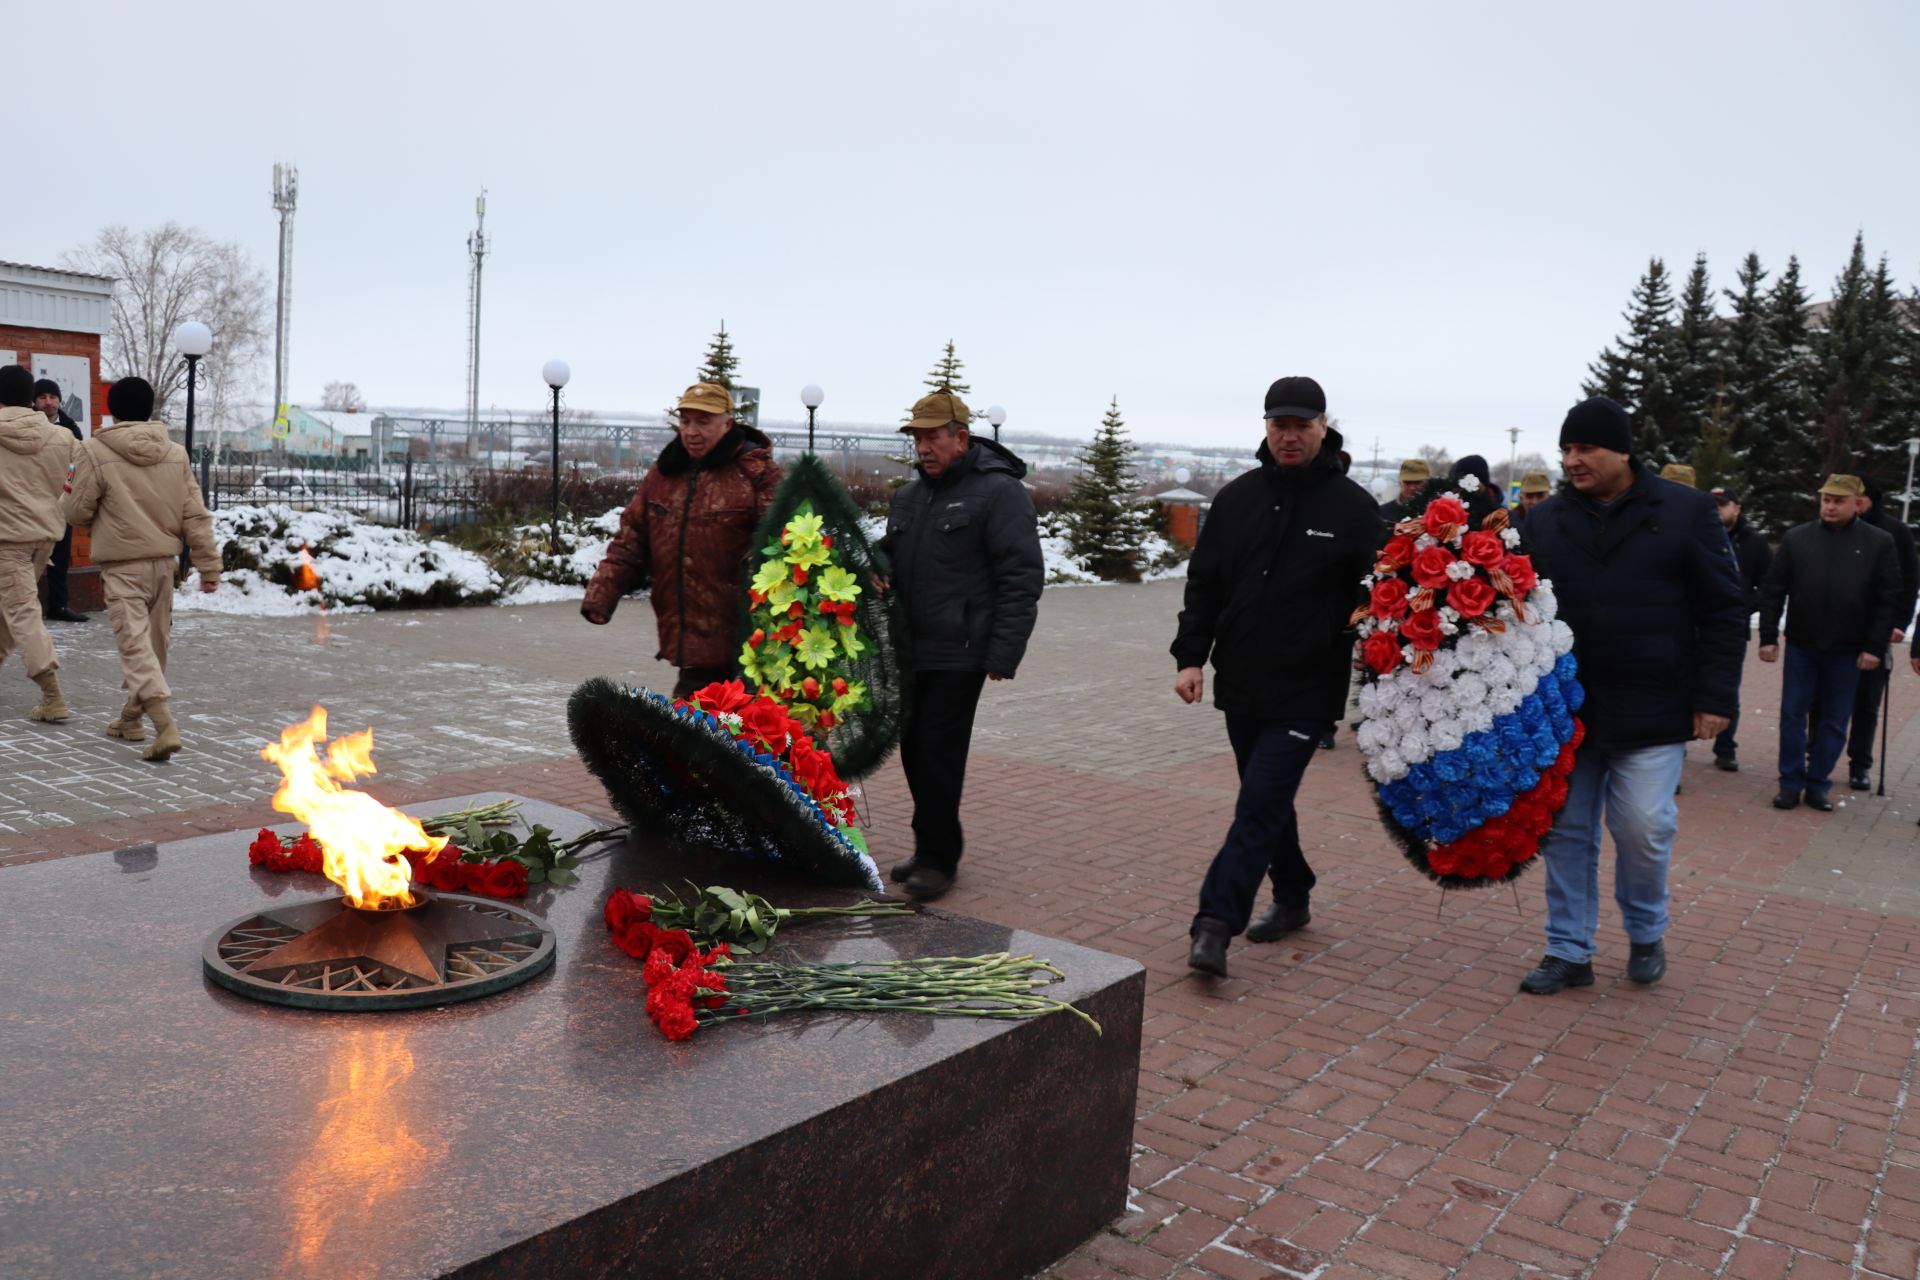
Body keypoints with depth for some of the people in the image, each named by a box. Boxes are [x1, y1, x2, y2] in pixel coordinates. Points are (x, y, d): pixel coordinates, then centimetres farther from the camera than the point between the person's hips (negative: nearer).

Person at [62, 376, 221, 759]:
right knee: (154, 641, 16)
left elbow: (77, 513, -4)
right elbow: (195, 515, 3)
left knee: (135, 644, -7)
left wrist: (70, 498, 20)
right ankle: (131, 717, 31)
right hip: (164, 560, 5)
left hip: (122, 565, -5)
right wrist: (209, 565, 6)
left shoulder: (96, 452, -7)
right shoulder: (175, 454, 5)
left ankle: (165, 726, -22)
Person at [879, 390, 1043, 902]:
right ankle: (932, 847, 25)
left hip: (958, 654, -7)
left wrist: (1003, 655, -17)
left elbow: (1022, 577, -13)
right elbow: (888, 559, 26)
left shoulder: (998, 492, -8)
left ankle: (938, 858, 6)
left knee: (940, 752, -6)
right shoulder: (908, 495, 15)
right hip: (909, 650, 7)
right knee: (915, 748, 12)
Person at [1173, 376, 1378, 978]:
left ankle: (1216, 923, -8)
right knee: (1267, 799, 17)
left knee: (1261, 804, -10)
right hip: (1240, 685, 5)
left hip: (1306, 692, -5)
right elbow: (1204, 583, 9)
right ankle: (1292, 898, 35)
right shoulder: (1237, 498, 7)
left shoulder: (1353, 508, -4)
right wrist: (1191, 655, 1)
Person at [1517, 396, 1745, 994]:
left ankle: (1646, 935, 27)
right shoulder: (1544, 520, 4)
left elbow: (1723, 612, -1)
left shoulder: (1685, 510, -2)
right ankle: (1568, 953, 19)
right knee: (1565, 832, 7)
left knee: (1644, 830, 1)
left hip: (1652, 711, -2)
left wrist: (1715, 696, -6)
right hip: (1564, 709, 3)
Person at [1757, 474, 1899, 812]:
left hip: (1847, 651, -1)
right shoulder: (1796, 538, 1)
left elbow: (1888, 600, -1)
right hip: (1801, 646, 1)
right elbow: (1773, 591, 3)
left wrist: (1875, 647, -6)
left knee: (1834, 722, 7)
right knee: (1793, 716, 4)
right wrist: (1768, 638, -2)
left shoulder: (1879, 543, -1)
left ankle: (1818, 784, 17)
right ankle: (1791, 783, 13)